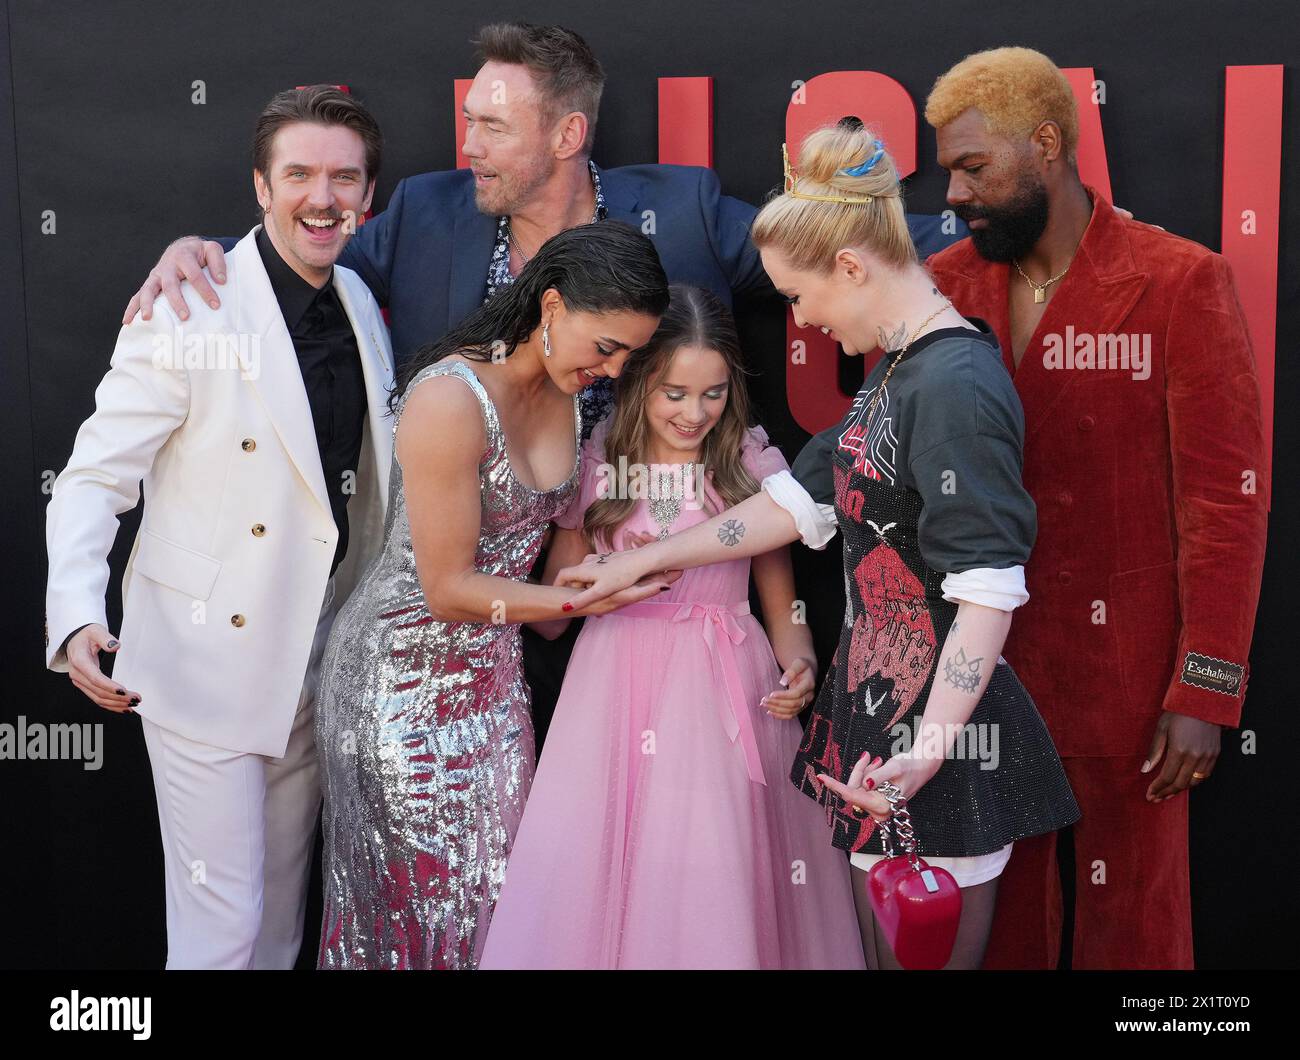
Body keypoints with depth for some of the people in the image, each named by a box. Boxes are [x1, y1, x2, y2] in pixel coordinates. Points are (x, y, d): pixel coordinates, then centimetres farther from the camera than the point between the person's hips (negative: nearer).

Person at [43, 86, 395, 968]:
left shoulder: (361, 306, 4)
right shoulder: (189, 311, -15)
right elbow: (93, 478, -15)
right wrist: (76, 617, -29)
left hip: (317, 665, 6)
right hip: (207, 664, -6)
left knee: (282, 911, 20)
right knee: (221, 926, 1)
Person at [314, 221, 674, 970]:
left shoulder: (565, 389, 0)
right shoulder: (450, 398, -23)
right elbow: (449, 591, -20)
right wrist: (591, 599, -17)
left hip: (492, 671, 7)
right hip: (409, 675, -7)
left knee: (494, 882, 12)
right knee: (418, 891, 7)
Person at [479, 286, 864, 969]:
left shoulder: (754, 466, 4)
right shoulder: (595, 464, 5)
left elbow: (782, 604, 9)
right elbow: (548, 617, 10)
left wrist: (800, 665, -11)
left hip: (727, 697, 0)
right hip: (615, 692, 1)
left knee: (717, 881, -3)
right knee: (592, 874, -1)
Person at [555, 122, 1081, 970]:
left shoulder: (958, 385, -18)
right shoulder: (897, 371, 13)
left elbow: (989, 590, -23)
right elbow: (802, 500, 17)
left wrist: (931, 745, -32)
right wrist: (640, 563, 17)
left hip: (940, 729, -9)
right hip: (878, 710, 9)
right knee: (882, 937, 16)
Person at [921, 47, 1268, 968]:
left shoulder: (1181, 283, -8)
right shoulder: (946, 286, 4)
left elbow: (1227, 496, -10)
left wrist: (1206, 689, -13)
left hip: (1126, 673, -3)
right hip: (982, 661, 4)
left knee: (1133, 922, 9)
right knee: (995, 909, 15)